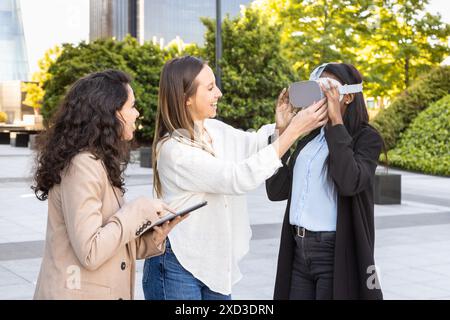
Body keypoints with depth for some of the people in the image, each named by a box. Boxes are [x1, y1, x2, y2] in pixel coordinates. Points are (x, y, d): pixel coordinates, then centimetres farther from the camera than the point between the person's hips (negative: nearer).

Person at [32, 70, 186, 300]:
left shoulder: (98, 163, 10)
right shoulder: (82, 165, -18)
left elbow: (114, 245, 9)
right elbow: (90, 253, -23)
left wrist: (154, 236, -5)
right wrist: (138, 211, -16)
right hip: (78, 293, -9)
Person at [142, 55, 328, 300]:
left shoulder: (216, 130, 2)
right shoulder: (173, 149, -22)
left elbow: (254, 144, 17)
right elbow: (238, 178, -27)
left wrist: (280, 127, -7)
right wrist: (293, 131, -26)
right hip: (178, 265, -7)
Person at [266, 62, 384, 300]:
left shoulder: (366, 137, -5)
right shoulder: (309, 138, 12)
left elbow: (350, 183, -24)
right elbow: (276, 191, 5)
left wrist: (336, 122, -19)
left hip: (335, 253, -6)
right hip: (299, 251, 6)